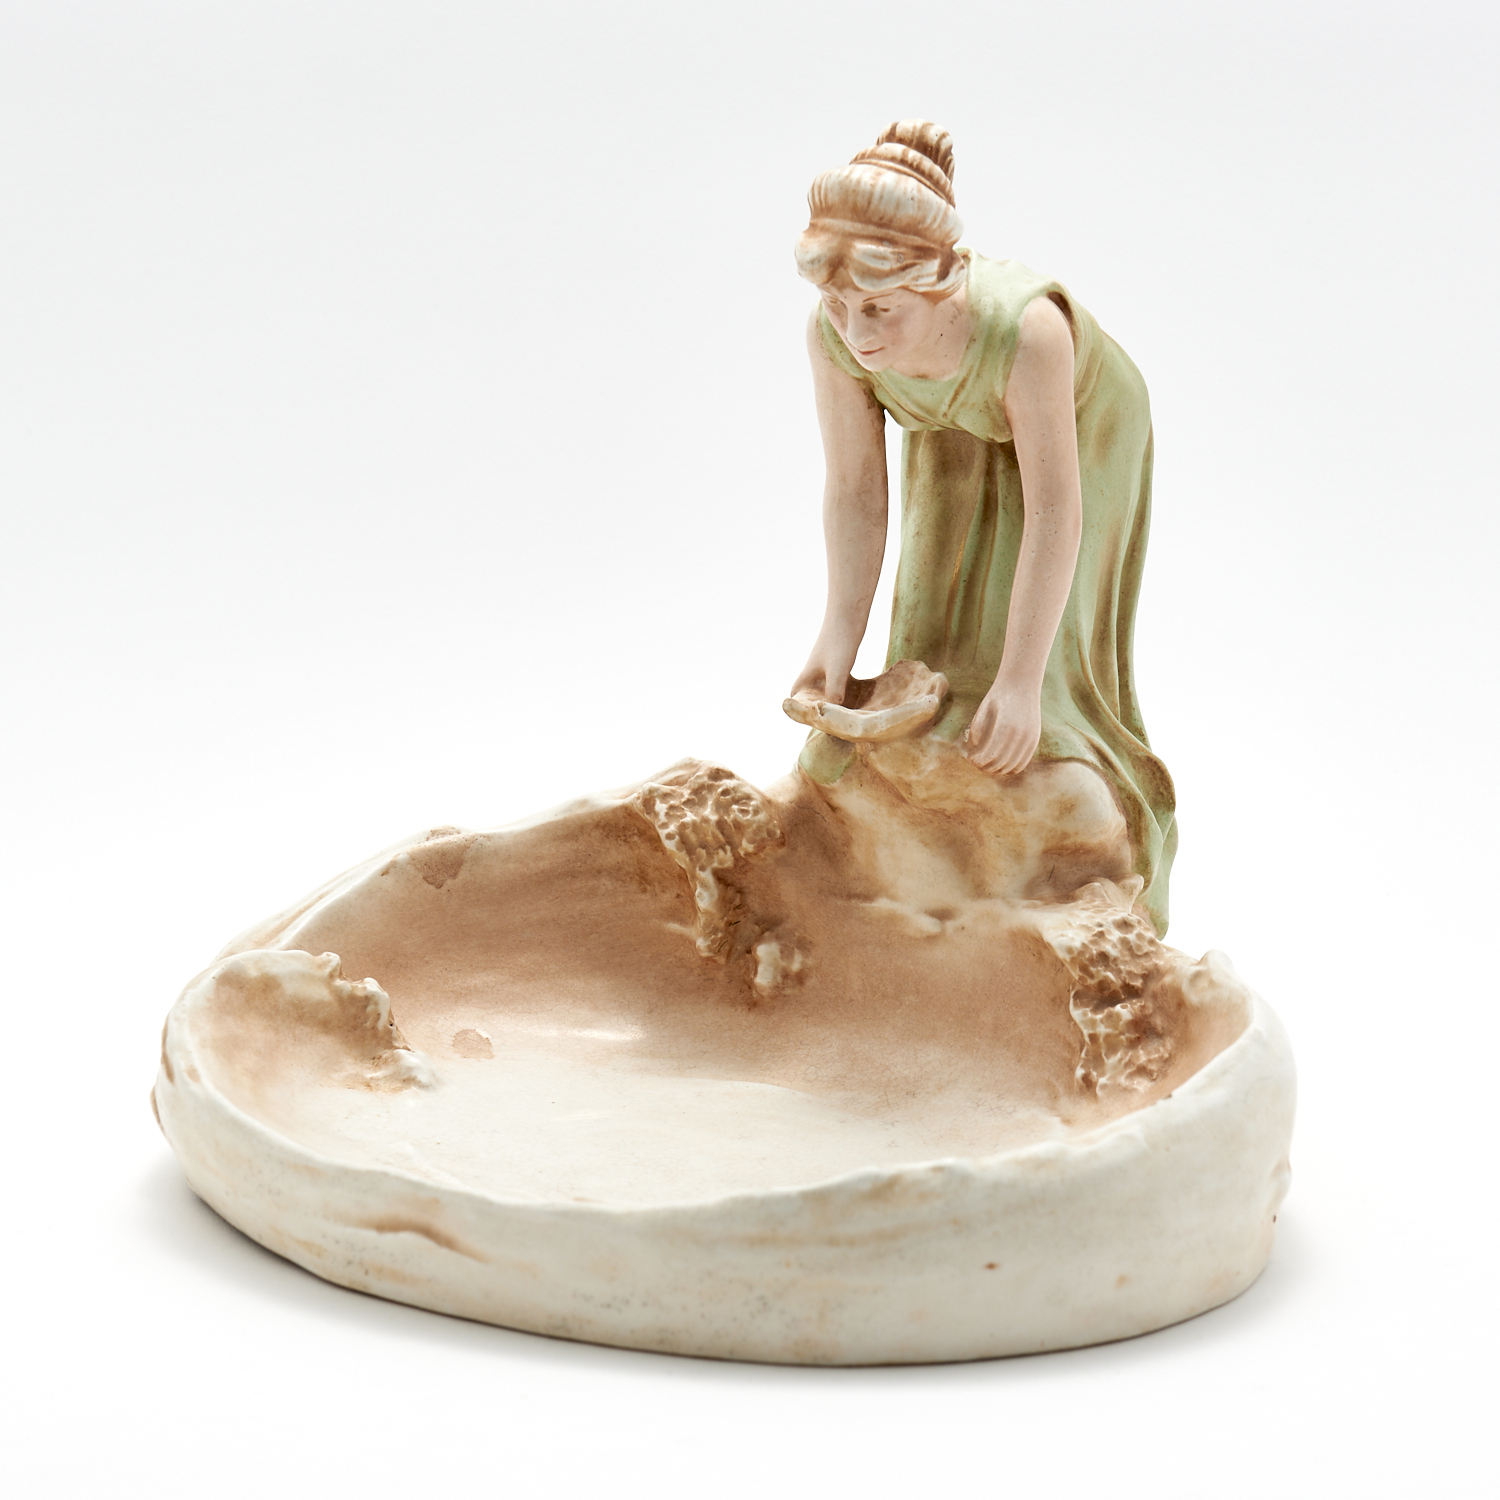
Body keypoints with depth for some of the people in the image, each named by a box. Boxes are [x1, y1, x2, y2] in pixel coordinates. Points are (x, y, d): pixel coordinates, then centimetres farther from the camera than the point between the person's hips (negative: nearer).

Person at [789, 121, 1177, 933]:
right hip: (960, 439, 4)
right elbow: (854, 491, -25)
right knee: (937, 634, 3)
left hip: (1078, 429, -4)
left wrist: (1020, 681, -44)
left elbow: (1056, 512, -41)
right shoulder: (833, 335, -34)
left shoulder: (1024, 326, -46)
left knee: (1044, 650, -6)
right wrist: (838, 644, -33)